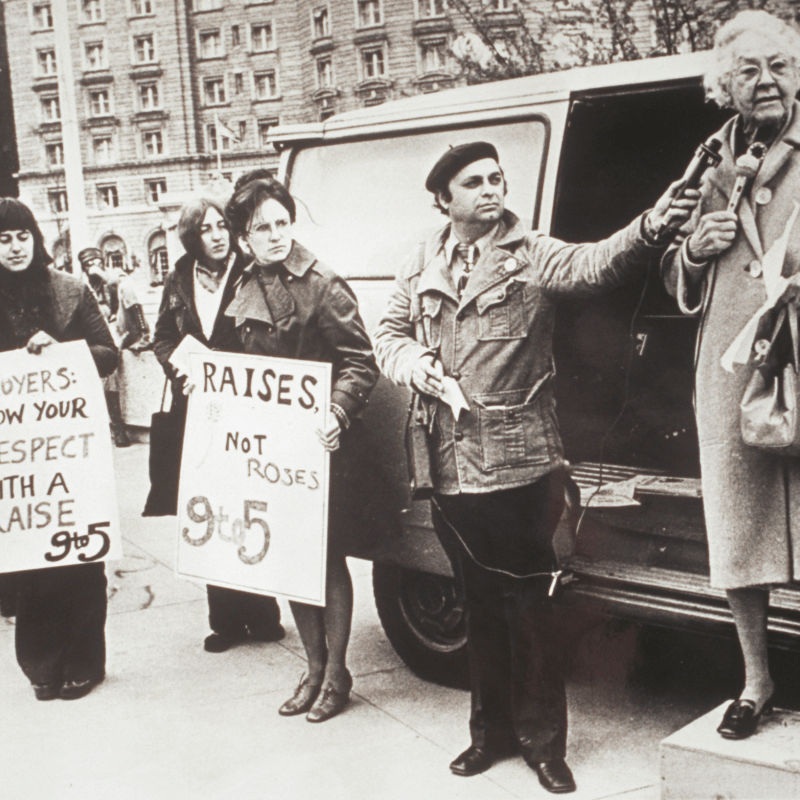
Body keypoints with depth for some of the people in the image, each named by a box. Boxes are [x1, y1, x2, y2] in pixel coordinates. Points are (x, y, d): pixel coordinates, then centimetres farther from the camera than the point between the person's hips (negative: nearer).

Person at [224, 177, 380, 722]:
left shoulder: (323, 287, -11)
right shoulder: (247, 294, 10)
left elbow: (360, 362, -14)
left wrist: (338, 413, -27)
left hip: (323, 450, -7)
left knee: (327, 558, 2)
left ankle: (336, 674, 17)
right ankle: (314, 669, 27)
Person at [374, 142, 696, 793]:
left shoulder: (531, 255, -4)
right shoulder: (422, 267, 9)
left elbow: (594, 263, -22)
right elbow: (389, 334, 16)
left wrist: (651, 227, -42)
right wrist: (423, 369, -5)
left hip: (521, 467, -4)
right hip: (452, 468, 4)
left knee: (525, 605, 2)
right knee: (481, 606, 16)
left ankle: (542, 739, 18)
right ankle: (493, 730, 32)